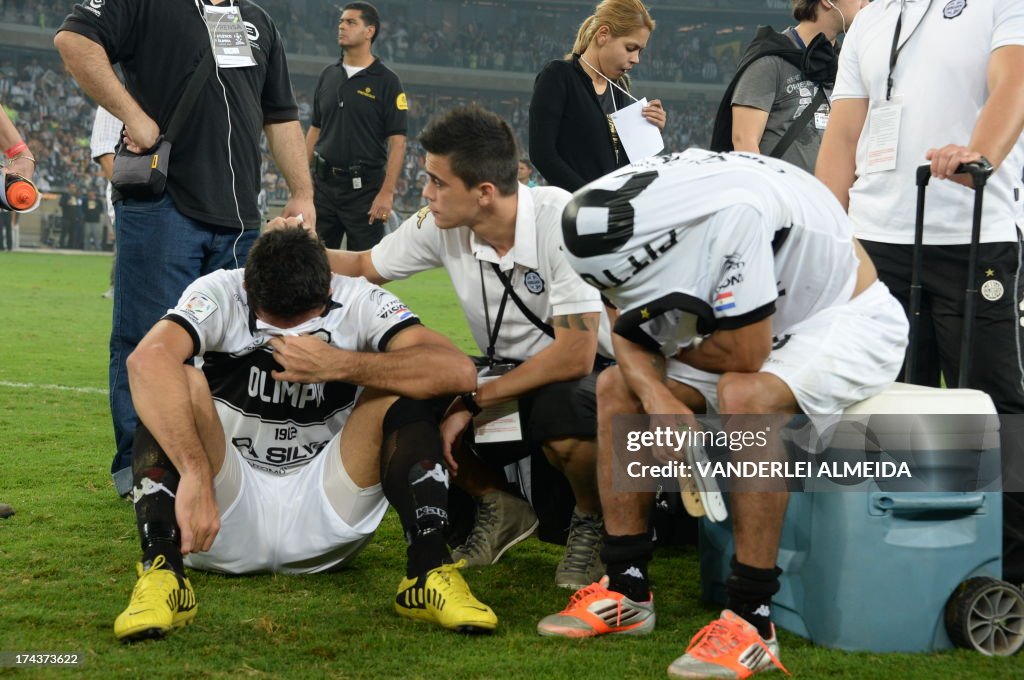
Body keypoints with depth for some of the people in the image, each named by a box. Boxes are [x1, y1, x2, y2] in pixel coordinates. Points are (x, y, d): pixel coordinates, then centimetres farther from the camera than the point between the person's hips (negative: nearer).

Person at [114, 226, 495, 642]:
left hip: (326, 525, 1)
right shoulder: (219, 295, -14)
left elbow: (459, 372, -25)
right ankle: (162, 573, -33)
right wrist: (196, 475, -46)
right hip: (225, 519, -1)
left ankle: (428, 571, -24)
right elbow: (147, 361, -36)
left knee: (396, 390, -18)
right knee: (179, 384, -24)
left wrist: (339, 366, -31)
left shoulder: (359, 303, -10)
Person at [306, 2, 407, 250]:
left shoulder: (387, 81, -5)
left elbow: (397, 141, -9)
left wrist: (387, 192, -17)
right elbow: (315, 130, 16)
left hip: (364, 185, -5)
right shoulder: (328, 75, 11)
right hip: (324, 183, 5)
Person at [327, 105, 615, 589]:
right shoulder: (440, 225, -10)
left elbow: (575, 354, -28)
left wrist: (474, 402, -25)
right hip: (510, 374, 6)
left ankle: (593, 521, -5)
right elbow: (364, 268, 6)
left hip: (589, 372, -5)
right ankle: (498, 509, 9)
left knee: (563, 410, -40)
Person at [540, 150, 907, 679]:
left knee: (743, 394, -35)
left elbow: (745, 355, -29)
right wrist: (658, 397, -21)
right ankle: (626, 591, 2)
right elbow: (630, 334, -2)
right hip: (755, 328, 8)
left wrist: (678, 353, -9)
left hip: (847, 323, -8)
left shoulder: (732, 213, -37)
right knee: (617, 386, -1)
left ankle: (751, 621, -31)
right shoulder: (631, 221, -13)